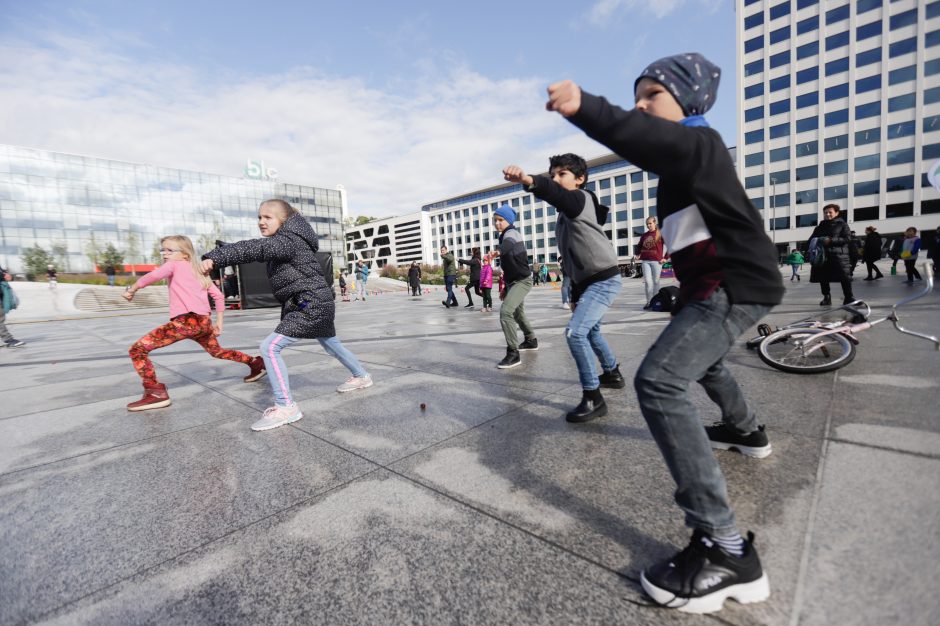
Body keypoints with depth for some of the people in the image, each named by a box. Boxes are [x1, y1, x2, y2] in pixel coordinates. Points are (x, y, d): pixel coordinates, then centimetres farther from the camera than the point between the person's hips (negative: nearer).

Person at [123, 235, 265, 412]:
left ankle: (156, 393, -7)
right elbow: (218, 295, 20)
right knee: (217, 351, 32)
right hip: (204, 321, 8)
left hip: (185, 321, -7)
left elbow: (154, 275, -16)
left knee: (137, 349, -1)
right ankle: (255, 363, 37)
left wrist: (132, 289, -3)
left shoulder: (174, 265, 6)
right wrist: (218, 322, 22)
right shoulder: (199, 270, 24)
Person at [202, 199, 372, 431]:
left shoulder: (288, 240, -16)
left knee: (270, 347, -14)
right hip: (319, 305, 11)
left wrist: (214, 258, -39)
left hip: (311, 306, -11)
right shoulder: (285, 241, 16)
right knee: (332, 344, 27)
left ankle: (285, 407, -10)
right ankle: (361, 376, 47)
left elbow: (254, 249, -30)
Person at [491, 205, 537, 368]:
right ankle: (531, 341, 46)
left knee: (505, 312, -23)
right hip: (514, 281, 10)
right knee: (517, 313, 24)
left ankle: (513, 354, -19)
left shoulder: (512, 233, -13)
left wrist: (499, 252, -63)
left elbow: (509, 244, -41)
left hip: (522, 280, -10)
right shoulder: (505, 237, 15)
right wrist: (505, 287, 22)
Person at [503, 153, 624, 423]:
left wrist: (529, 180, -55)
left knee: (575, 332, -20)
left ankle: (593, 398, -9)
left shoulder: (580, 198, -10)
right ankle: (612, 373, 48)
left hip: (604, 279, -11)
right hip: (589, 280, 11)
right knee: (590, 330, 25)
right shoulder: (566, 215, 16)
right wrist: (575, 295, 18)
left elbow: (553, 193, -36)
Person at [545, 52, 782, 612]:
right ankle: (747, 431, 57)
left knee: (659, 382, -26)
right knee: (699, 357, 32)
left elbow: (657, 142, -33)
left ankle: (726, 549, -22)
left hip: (733, 287, -11)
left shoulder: (699, 141, -9)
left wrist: (586, 109, -45)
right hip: (724, 283, 11)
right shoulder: (690, 152, 22)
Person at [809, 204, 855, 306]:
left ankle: (849, 297, 0)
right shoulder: (820, 227, 17)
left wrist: (831, 240, -16)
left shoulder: (842, 224, 6)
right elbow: (811, 239, 21)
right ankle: (826, 297, 16)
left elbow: (848, 239, -4)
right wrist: (815, 242, -3)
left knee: (844, 277, -9)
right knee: (823, 278, 5)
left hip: (839, 255, -4)